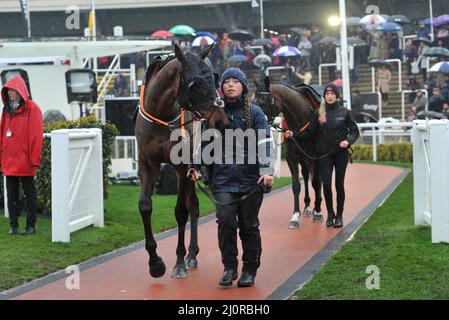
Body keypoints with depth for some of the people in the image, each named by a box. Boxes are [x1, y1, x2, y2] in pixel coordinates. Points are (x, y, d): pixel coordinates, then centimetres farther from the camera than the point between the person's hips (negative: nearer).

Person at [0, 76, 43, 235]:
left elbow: (36, 135, -10)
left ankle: (31, 225, 9)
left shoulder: (31, 108, -6)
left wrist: (34, 159, -14)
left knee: (29, 194, 4)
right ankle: (13, 224, 15)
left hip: (25, 162, -6)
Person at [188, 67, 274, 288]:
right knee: (225, 222, -11)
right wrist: (195, 167, 7)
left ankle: (249, 270, 19)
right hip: (223, 180, 1)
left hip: (250, 179, -1)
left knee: (249, 226, 6)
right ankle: (229, 268, 5)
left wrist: (267, 171, -18)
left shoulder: (254, 113, 3)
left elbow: (265, 143, -6)